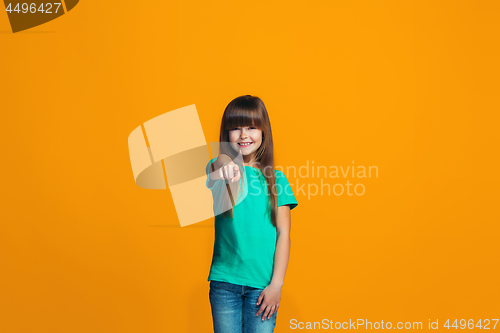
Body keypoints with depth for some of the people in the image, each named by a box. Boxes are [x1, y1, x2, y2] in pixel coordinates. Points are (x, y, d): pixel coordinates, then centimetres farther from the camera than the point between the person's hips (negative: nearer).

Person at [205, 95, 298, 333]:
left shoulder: (276, 178, 2)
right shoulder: (219, 167, 1)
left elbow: (283, 233, 0)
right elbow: (221, 160, -25)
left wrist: (276, 284, -6)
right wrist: (225, 167, -49)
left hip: (262, 283, 0)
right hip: (224, 280, 0)